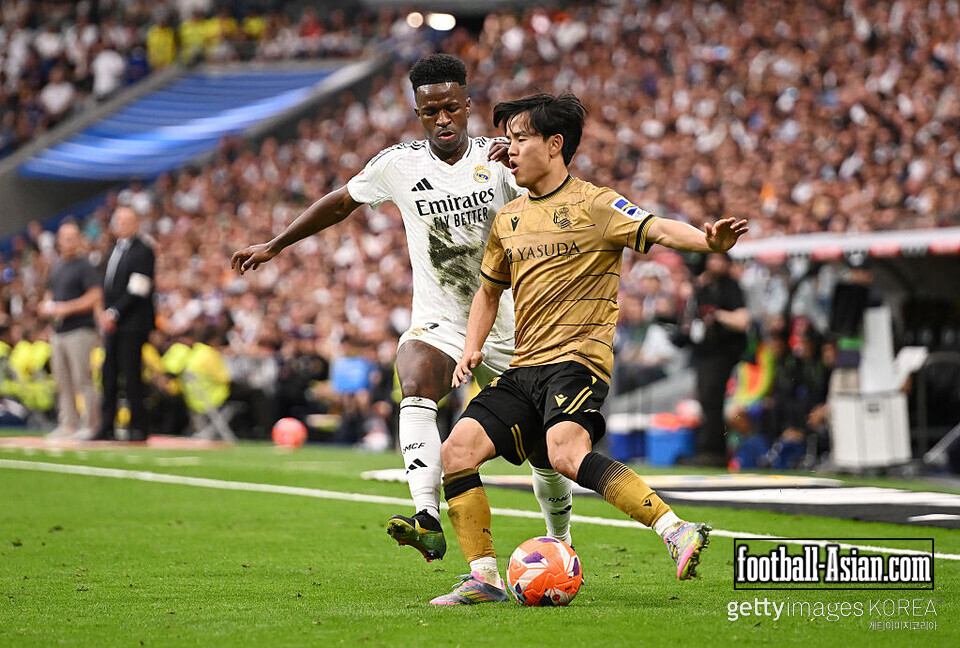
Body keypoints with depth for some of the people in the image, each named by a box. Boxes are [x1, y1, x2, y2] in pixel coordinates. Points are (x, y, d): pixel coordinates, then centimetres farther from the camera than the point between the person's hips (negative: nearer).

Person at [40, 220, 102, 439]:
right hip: (58, 331, 8)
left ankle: (91, 424, -7)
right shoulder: (56, 267, 17)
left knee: (82, 378, -10)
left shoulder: (84, 266, -7)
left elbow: (95, 298, -14)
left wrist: (66, 308, -18)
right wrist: (46, 306, 4)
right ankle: (68, 424, 14)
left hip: (80, 330, -8)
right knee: (62, 381, 9)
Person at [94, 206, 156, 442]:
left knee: (132, 376, -7)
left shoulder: (142, 252, -8)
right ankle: (106, 428, 10)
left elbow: (137, 291, -15)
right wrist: (105, 314, 8)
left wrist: (114, 313, -16)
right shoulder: (114, 250, 19)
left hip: (132, 324, -8)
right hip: (112, 324, 8)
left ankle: (138, 428, -2)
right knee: (109, 376, 7)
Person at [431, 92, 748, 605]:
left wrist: (707, 240, -39)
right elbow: (490, 288, 31)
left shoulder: (594, 205, -3)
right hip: (523, 369, 7)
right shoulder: (509, 219, 17)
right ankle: (484, 579, 2)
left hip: (577, 360, -7)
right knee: (457, 451, -6)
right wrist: (472, 349, 16)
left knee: (565, 452, -33)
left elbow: (656, 230, -18)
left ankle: (677, 532, -35)